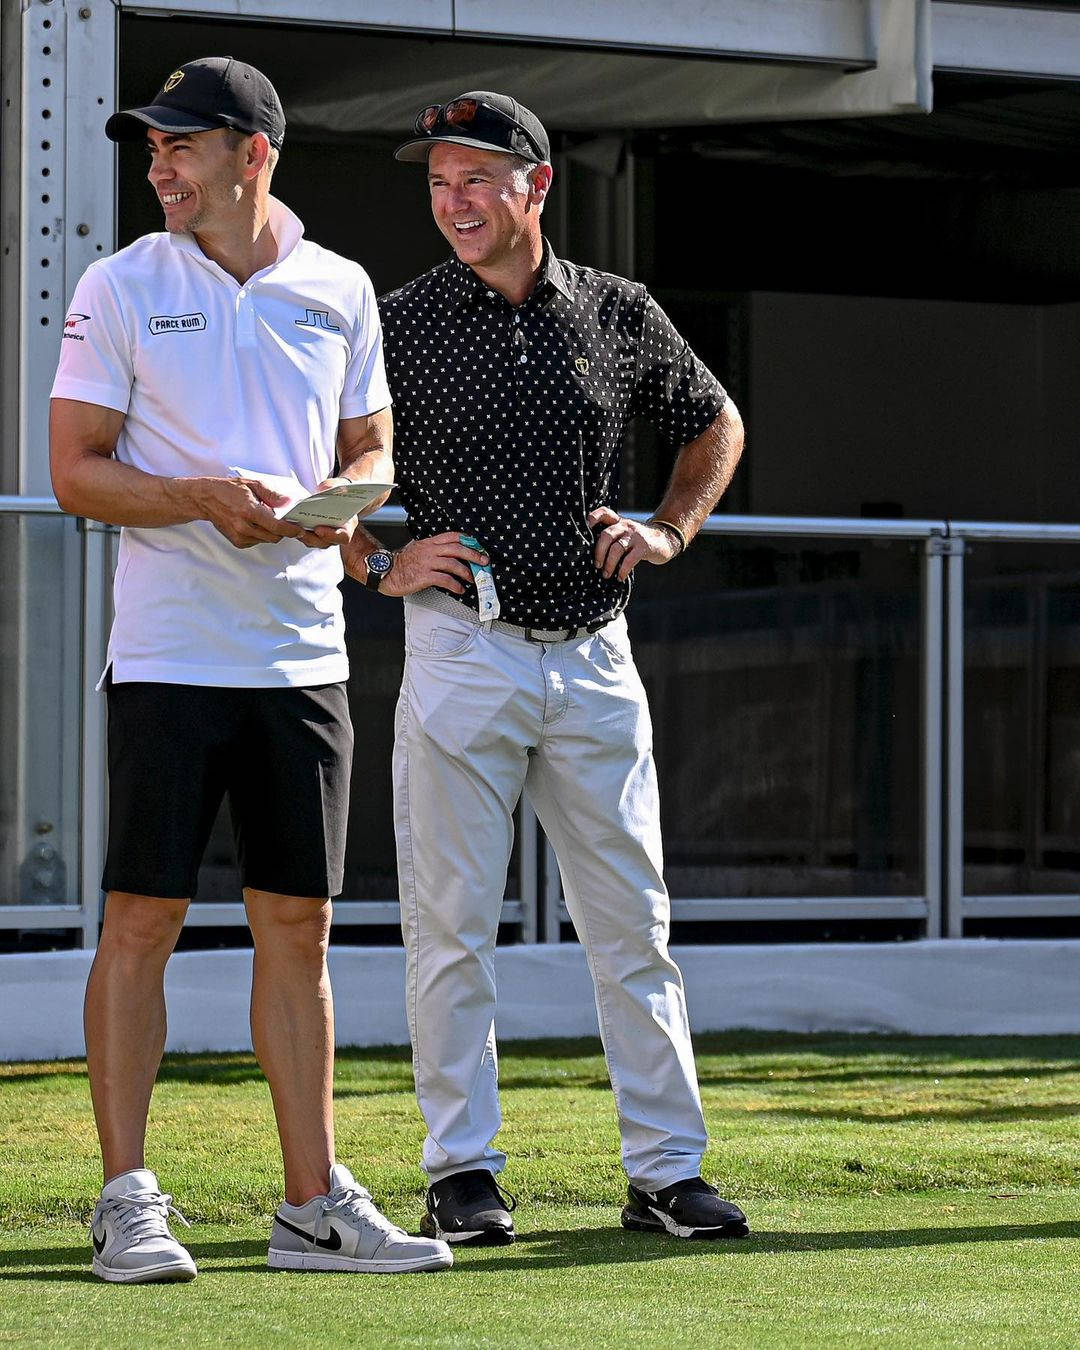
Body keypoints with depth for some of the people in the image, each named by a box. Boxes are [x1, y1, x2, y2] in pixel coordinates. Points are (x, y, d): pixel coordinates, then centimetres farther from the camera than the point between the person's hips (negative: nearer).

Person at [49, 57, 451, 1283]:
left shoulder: (339, 291, 9)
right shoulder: (120, 288, 0)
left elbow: (370, 448, 16)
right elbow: (76, 472, -3)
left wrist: (335, 504, -6)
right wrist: (204, 499, -18)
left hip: (303, 656, 3)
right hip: (167, 657, -3)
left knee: (298, 926, 7)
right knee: (141, 920, -5)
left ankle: (314, 1205, 12)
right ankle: (128, 1203, 1)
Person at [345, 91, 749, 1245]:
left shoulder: (620, 316, 7)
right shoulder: (396, 326, 0)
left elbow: (715, 425, 23)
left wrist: (669, 531, 9)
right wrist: (378, 566, -6)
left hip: (594, 654, 2)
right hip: (460, 648, -2)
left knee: (633, 923, 4)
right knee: (452, 926, -1)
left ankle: (664, 1171, 9)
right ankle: (462, 1172, 7)